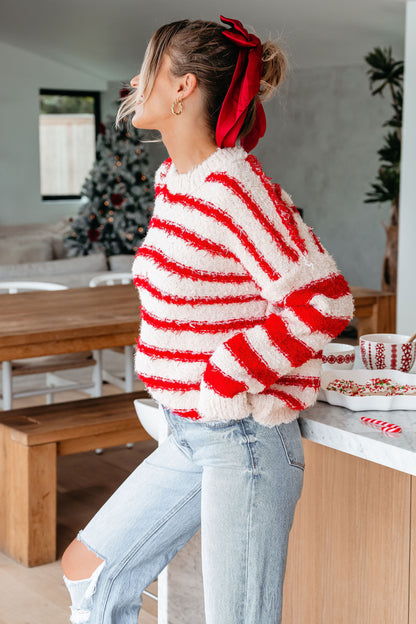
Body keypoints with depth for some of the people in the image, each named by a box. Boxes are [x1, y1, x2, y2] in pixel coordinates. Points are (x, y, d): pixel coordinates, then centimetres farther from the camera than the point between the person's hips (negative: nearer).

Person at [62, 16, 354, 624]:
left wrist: (222, 379, -18)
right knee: (89, 570, 18)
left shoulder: (234, 185, -20)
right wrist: (169, 371, 14)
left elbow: (323, 302, -25)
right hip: (188, 436, 9)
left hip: (244, 440, -9)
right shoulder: (172, 179, 8)